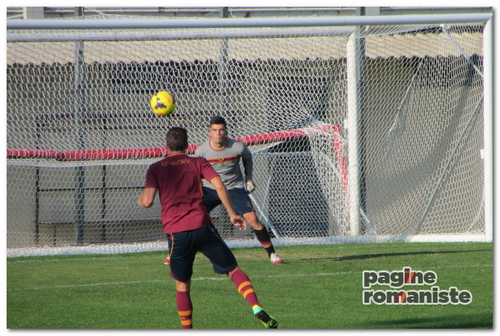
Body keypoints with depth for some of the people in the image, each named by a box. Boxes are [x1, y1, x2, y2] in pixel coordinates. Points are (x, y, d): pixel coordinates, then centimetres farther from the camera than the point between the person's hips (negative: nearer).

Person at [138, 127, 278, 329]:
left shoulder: (155, 169, 7)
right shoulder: (198, 163, 9)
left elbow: (147, 201, -4)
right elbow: (219, 186, -5)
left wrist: (140, 199, 19)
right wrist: (232, 214, 0)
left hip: (176, 233, 0)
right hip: (202, 227, 0)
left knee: (182, 285, 15)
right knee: (232, 269, 6)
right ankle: (257, 309, -15)